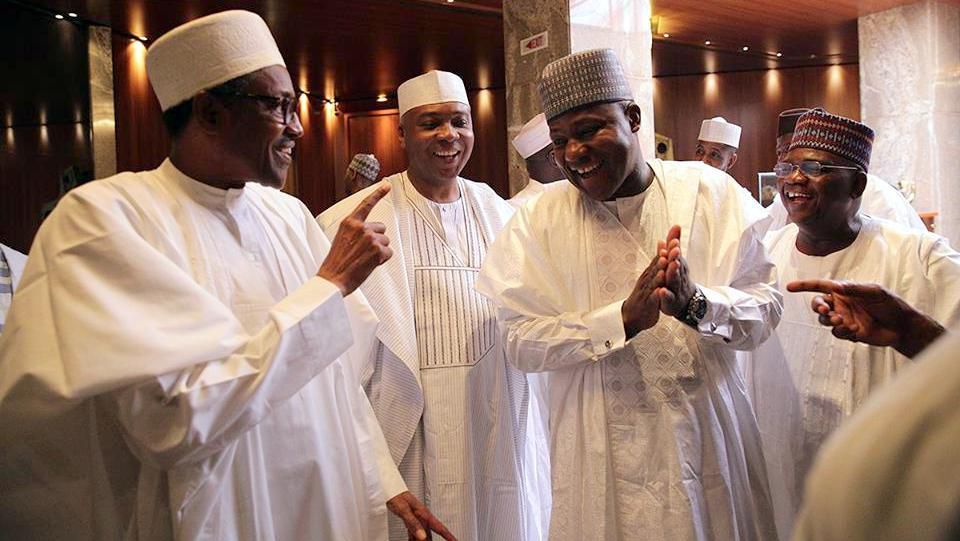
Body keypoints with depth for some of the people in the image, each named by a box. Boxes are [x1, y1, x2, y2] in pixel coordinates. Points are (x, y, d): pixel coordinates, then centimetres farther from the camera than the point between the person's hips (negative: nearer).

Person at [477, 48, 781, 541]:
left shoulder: (710, 192, -2)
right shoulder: (539, 219, -4)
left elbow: (766, 306, -4)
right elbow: (519, 342, -10)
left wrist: (696, 304, -25)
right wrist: (624, 318, -23)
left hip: (708, 436, 1)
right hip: (601, 453, -1)